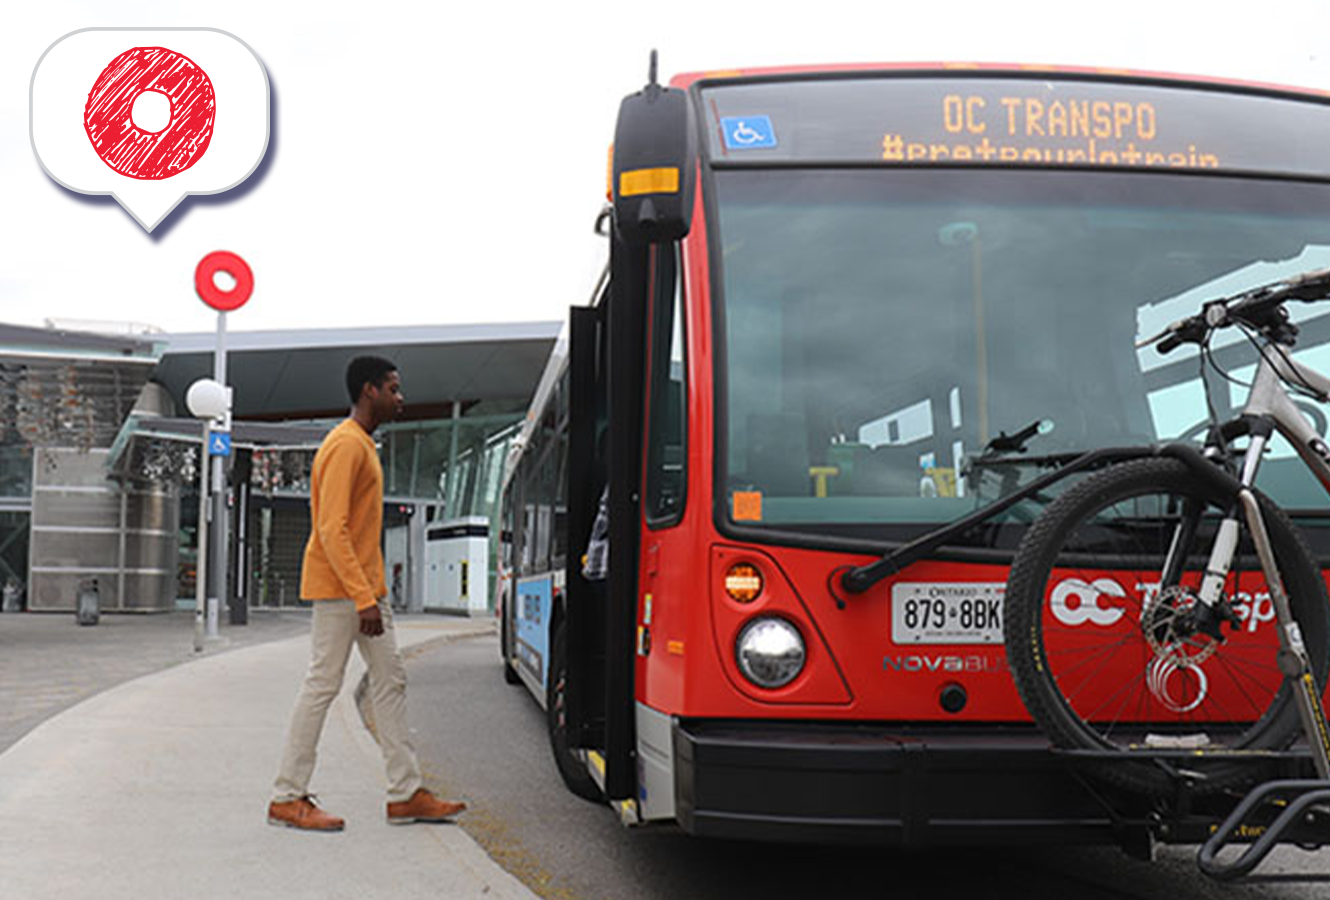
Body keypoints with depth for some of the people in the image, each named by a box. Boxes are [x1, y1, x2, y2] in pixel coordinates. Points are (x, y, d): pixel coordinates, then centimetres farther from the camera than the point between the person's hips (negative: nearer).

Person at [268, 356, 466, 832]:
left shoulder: (363, 445, 17)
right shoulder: (345, 445, -14)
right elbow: (332, 530, -21)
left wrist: (372, 593, 18)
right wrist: (364, 599, -24)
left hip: (366, 588, 10)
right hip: (340, 589, -10)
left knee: (390, 681, 8)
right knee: (322, 685, -5)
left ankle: (405, 793, 12)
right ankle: (287, 798, 4)